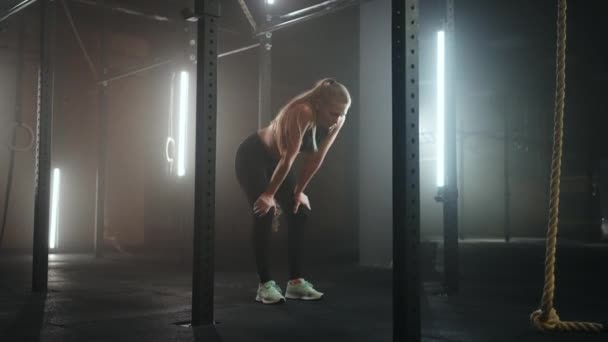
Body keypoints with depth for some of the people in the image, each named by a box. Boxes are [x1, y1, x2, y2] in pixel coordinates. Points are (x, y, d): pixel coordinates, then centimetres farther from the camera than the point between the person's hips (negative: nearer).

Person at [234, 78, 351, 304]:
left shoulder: (337, 121, -15)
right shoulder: (302, 113, -36)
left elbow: (316, 158, -7)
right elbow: (288, 158, -31)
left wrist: (299, 192, -2)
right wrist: (269, 194, -26)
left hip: (275, 160, 7)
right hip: (252, 156, -7)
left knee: (299, 213, -1)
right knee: (265, 213, -17)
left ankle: (295, 281, 4)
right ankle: (265, 284, -11)